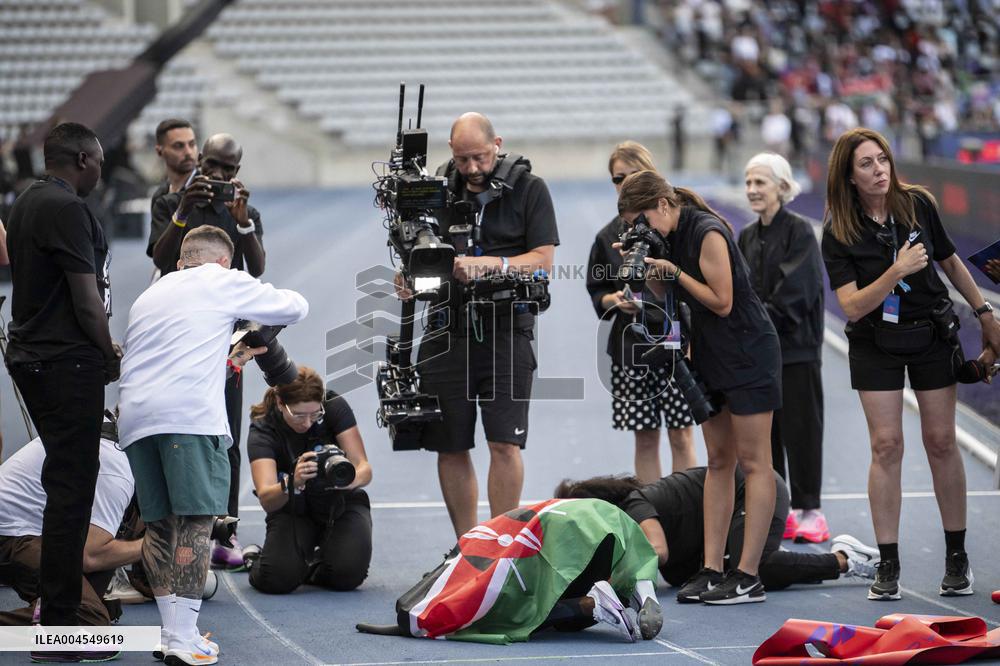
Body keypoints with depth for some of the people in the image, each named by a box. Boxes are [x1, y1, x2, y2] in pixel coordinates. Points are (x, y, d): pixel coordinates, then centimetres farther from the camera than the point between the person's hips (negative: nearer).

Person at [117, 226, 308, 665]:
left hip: (135, 415, 6)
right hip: (191, 414, -6)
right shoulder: (223, 282, 14)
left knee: (158, 524, 11)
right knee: (194, 522, -6)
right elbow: (295, 308, 21)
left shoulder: (148, 296, 30)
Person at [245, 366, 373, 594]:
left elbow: (364, 468, -21)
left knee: (348, 574, -27)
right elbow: (266, 500, -33)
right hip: (293, 510, -1)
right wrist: (292, 484, -56)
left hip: (341, 504, 1)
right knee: (278, 579, -28)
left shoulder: (335, 408, -18)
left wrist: (349, 479, -46)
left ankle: (314, 568, 10)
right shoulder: (262, 430, -21)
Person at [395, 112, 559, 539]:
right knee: (450, 448, 5)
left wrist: (488, 264, -18)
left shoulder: (528, 188, 1)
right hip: (447, 331, 4)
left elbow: (543, 260, -4)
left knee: (504, 442, -12)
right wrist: (409, 279, -5)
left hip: (506, 331, -4)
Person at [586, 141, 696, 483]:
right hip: (630, 348, 3)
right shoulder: (608, 236, 7)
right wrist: (614, 301, -6)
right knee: (645, 439, 6)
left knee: (681, 436, -2)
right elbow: (596, 293, 15)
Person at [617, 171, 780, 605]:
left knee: (753, 462, -6)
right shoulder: (670, 235, 6)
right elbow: (665, 294, 11)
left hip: (748, 353, -9)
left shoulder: (708, 233, -19)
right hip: (710, 354, 9)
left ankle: (748, 577, -8)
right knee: (718, 462, 8)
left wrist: (674, 271, -17)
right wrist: (646, 266, -5)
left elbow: (721, 302, -20)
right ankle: (712, 570, 9)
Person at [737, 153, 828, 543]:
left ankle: (808, 510, 4)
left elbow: (794, 293, -15)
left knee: (800, 428, -2)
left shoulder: (799, 232, -8)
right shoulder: (747, 237, 12)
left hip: (795, 347, -6)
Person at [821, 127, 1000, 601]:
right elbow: (852, 307, -20)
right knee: (885, 446, -4)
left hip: (933, 334, 1)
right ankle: (888, 566, 1)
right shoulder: (838, 233, -13)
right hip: (875, 343, -1)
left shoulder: (917, 204, -8)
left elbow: (950, 263, 8)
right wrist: (896, 272, -33)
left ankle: (957, 557, 13)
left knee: (941, 441, 3)